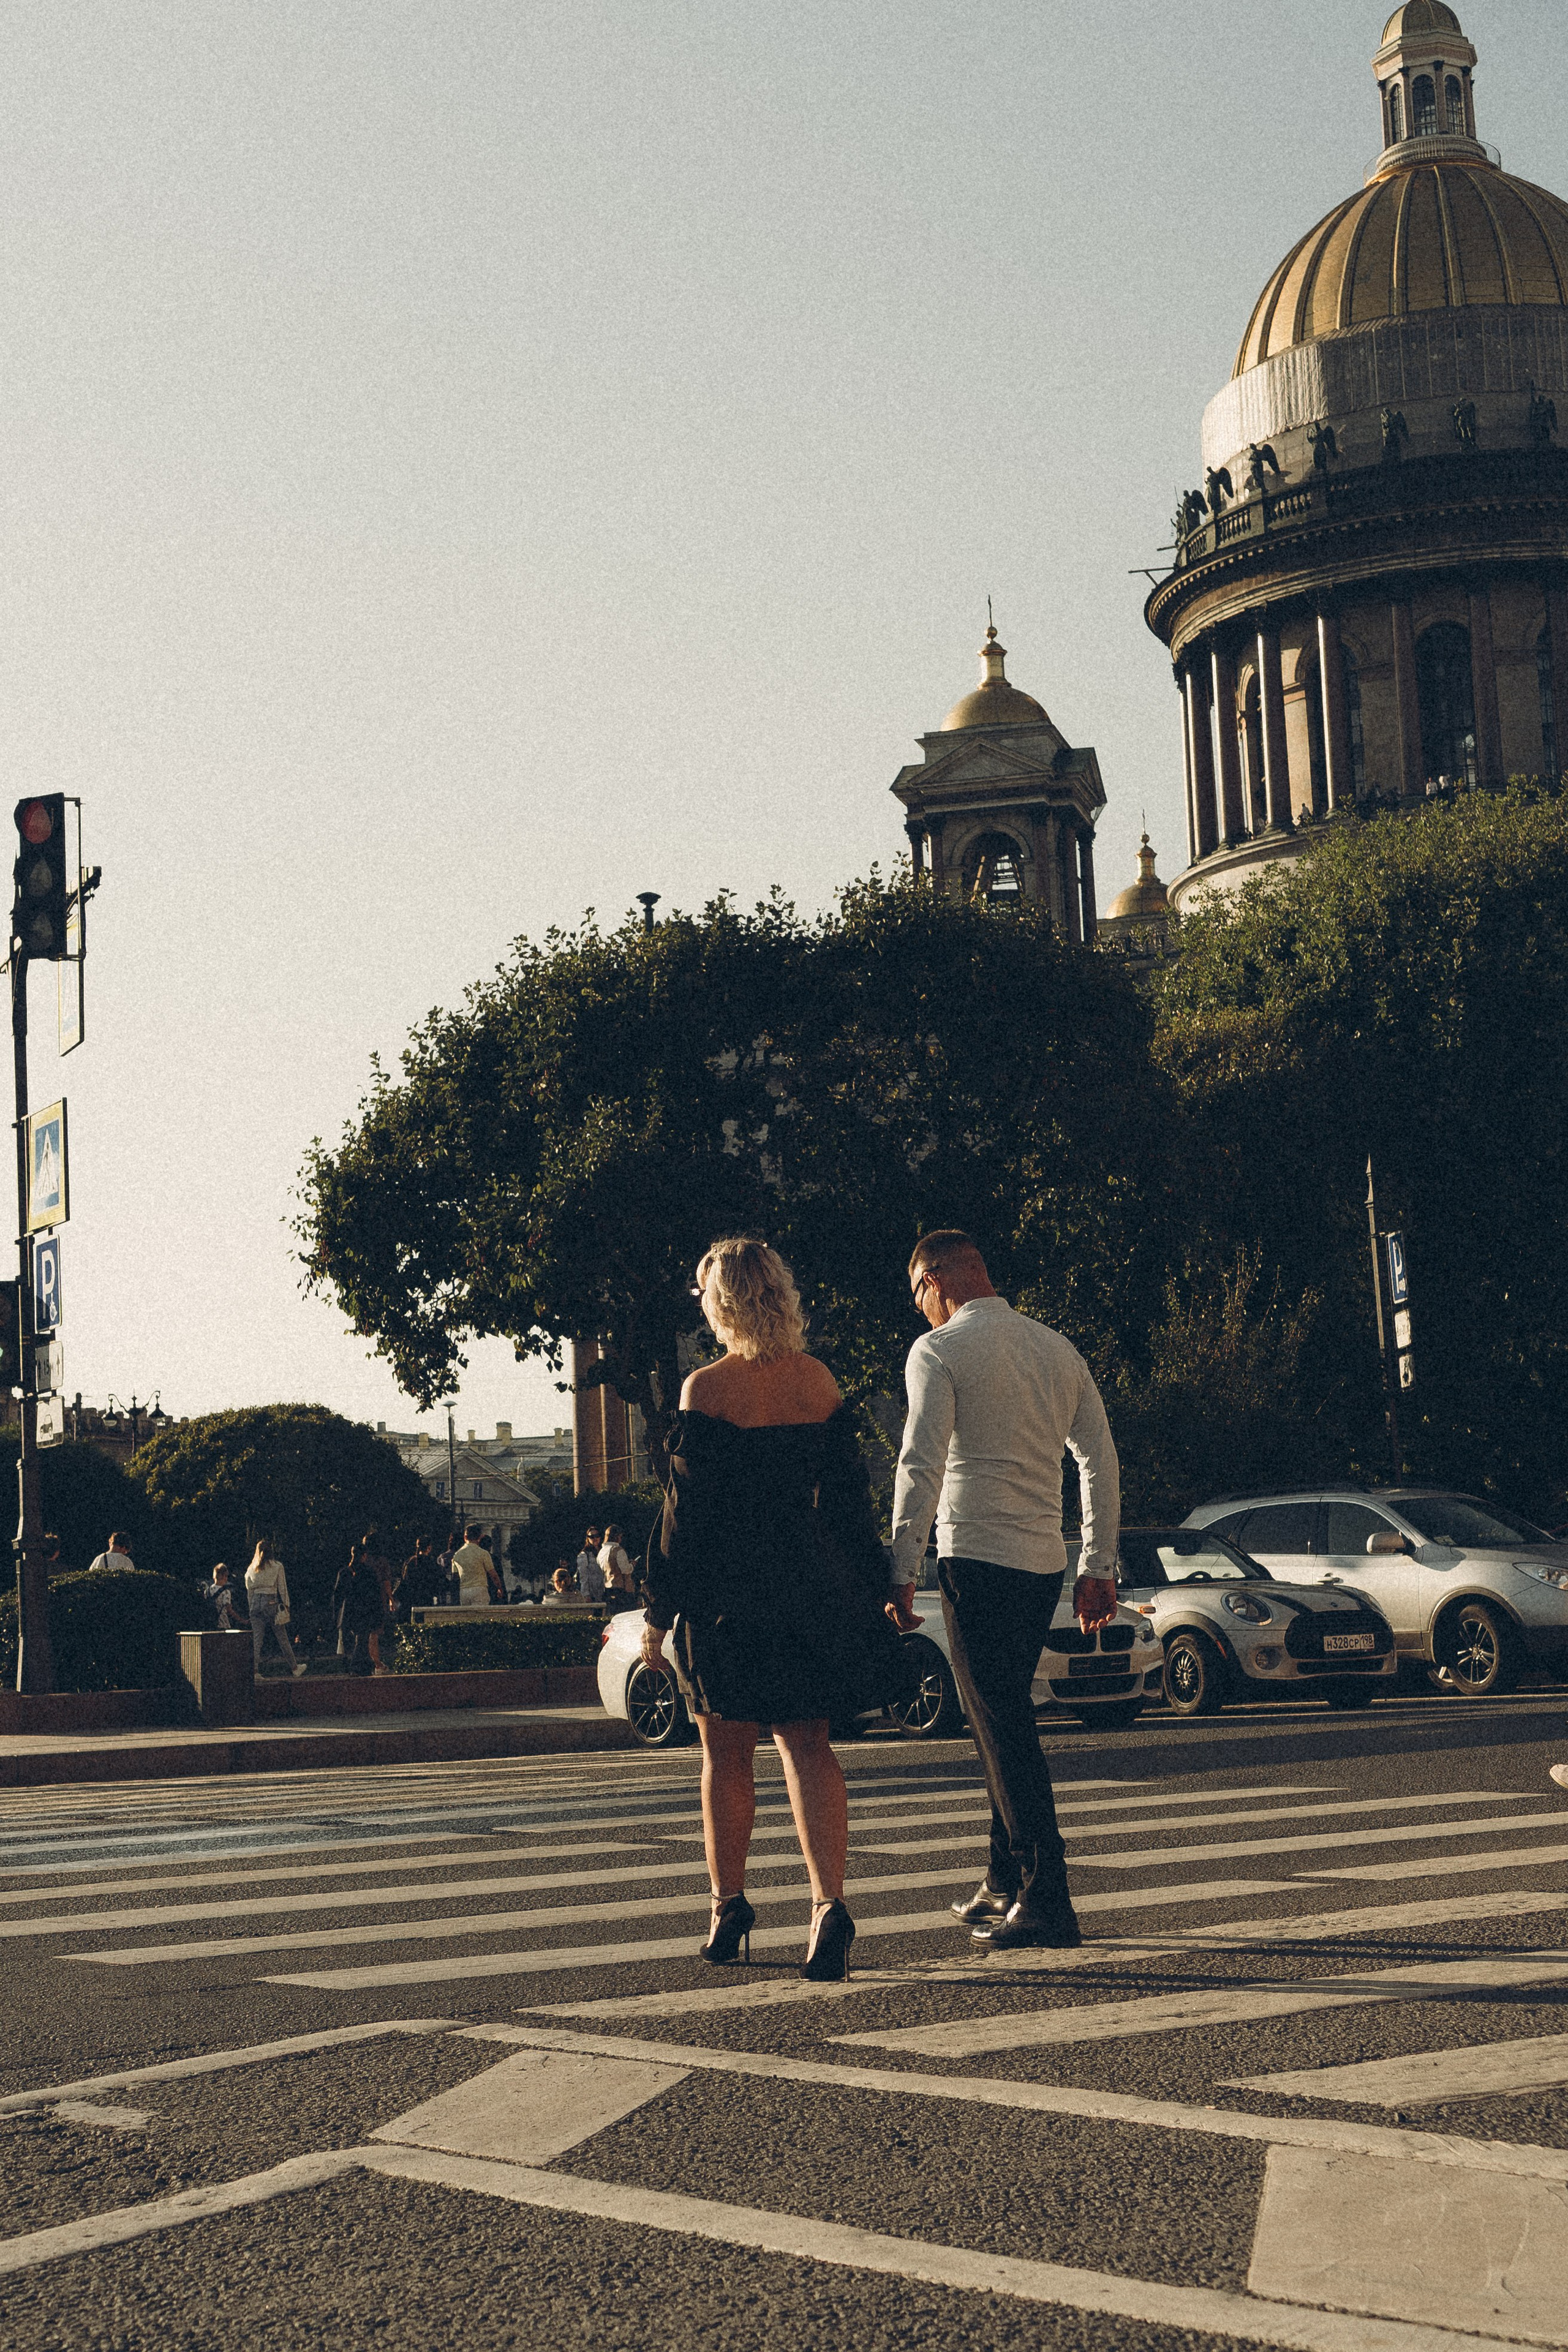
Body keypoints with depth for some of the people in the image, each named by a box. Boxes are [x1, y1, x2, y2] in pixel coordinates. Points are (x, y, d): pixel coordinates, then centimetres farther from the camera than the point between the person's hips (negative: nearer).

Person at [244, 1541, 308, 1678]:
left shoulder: (251, 1569, 9)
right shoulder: (277, 1566, 0)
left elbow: (249, 1591, 11)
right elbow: (282, 1588, 0)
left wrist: (252, 1609, 16)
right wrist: (286, 1605, 5)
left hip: (255, 1602, 3)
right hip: (271, 1601, -3)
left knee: (257, 1639, 3)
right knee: (282, 1637, 5)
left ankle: (255, 1671, -2)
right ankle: (295, 1668, 13)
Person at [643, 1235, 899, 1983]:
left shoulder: (707, 1389, -12)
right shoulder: (821, 1381, 3)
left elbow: (686, 1510, -11)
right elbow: (847, 1494, 8)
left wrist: (658, 1613, -4)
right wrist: (866, 1592, 16)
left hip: (729, 1589, -4)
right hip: (812, 1584, 4)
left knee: (726, 1755, 11)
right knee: (808, 1746, 7)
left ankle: (729, 1911, 20)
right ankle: (829, 1901, -10)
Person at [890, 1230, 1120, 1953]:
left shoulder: (939, 1351, -5)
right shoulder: (1057, 1348, 13)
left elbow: (921, 1467, -15)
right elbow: (1100, 1460, 12)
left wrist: (901, 1570, -15)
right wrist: (1100, 1566, 15)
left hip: (975, 1555, -7)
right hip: (1044, 1560, 7)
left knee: (1004, 1730, -5)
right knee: (1004, 1720, 19)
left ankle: (1048, 1904, -8)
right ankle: (1006, 1882, 25)